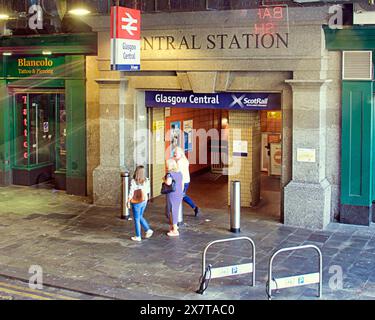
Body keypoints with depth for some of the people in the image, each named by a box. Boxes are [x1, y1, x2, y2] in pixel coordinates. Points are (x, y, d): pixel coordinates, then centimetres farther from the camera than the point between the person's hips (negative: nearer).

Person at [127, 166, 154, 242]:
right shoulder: (146, 181, -5)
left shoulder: (133, 182, -20)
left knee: (137, 219, 7)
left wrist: (128, 202, -3)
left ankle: (138, 236, 14)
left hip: (136, 202, -5)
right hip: (144, 201, 5)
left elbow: (131, 193, -15)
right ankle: (148, 230, 14)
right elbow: (147, 191, 6)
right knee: (140, 217, 24)